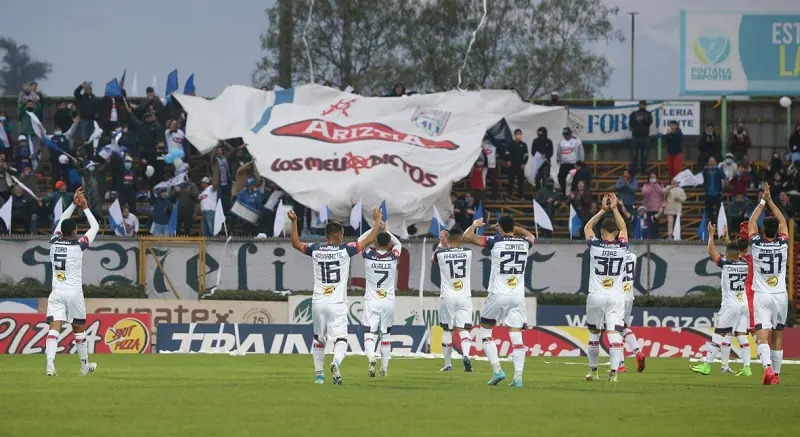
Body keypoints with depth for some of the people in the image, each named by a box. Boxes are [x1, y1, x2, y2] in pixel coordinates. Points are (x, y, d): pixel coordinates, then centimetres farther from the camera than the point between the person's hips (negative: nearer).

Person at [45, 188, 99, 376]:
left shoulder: (54, 242, 4)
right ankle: (84, 365, 25)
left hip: (56, 292, 2)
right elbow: (95, 227, 5)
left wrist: (74, 204, 25)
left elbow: (62, 221, 22)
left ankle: (50, 363, -29)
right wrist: (85, 207, 13)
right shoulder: (78, 246, -7)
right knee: (79, 329, 13)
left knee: (54, 328, -10)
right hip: (74, 293, -2)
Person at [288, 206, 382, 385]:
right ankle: (336, 362, -37)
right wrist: (377, 221, 12)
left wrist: (294, 222, 23)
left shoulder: (316, 249, 2)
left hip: (318, 303, 3)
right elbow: (369, 240, 0)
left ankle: (319, 373, 23)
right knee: (341, 338, -7)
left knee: (318, 339, 19)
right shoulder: (345, 249, -5)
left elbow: (295, 243, 17)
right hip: (337, 303, -3)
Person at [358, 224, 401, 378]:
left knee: (369, 332, -4)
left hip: (371, 302, -2)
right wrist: (385, 230, 19)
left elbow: (360, 241, 13)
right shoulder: (393, 257, -4)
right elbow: (398, 244, 20)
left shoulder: (369, 255, -8)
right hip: (389, 302, 2)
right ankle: (384, 368, 20)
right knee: (386, 334, 14)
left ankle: (371, 358, -30)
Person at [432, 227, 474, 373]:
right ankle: (466, 355, -27)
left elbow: (433, 259, 20)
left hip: (447, 297, 0)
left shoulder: (441, 253, -6)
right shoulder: (468, 253, -3)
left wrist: (441, 243, 30)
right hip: (464, 297, 0)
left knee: (447, 330, 12)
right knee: (463, 329, -1)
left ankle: (448, 364, 19)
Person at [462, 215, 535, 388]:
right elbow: (530, 236, 32)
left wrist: (475, 225, 15)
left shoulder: (496, 242, -8)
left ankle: (497, 370, 2)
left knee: (485, 330, 14)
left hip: (498, 295, -3)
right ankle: (518, 377, -7)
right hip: (518, 297, 3)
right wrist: (512, 227, 38)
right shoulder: (524, 243, 4)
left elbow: (467, 236, -4)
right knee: (516, 337, 2)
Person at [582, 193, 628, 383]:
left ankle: (593, 371, 21)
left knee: (594, 333, 14)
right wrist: (614, 208, 21)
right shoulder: (622, 247, -2)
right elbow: (623, 228, 19)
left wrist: (603, 210, 17)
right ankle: (613, 372, -18)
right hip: (615, 296, 0)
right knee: (614, 333, -7)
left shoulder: (595, 246, -5)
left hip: (596, 296, 0)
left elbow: (587, 227, 15)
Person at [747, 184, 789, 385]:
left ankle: (768, 367, -34)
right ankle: (776, 374, 19)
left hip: (762, 296, -2)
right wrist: (770, 201, 16)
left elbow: (752, 222, 9)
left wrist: (763, 202, 17)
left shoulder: (757, 245, -7)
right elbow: (783, 222, 12)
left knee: (762, 337, -11)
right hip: (780, 295, 2)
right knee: (777, 338, 13)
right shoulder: (782, 245, -4)